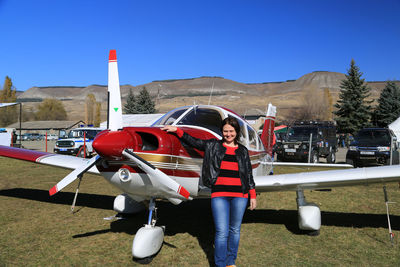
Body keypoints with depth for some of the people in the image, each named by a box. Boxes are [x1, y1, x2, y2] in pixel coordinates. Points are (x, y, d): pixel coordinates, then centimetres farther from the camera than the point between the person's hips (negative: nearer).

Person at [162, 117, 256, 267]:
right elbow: (193, 142, 9)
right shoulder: (213, 146, 7)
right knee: (221, 232, -5)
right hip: (219, 195, -2)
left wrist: (253, 196, 11)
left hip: (240, 195, 2)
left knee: (235, 230, 11)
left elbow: (248, 175, 12)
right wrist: (176, 130, 1)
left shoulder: (243, 151, 11)